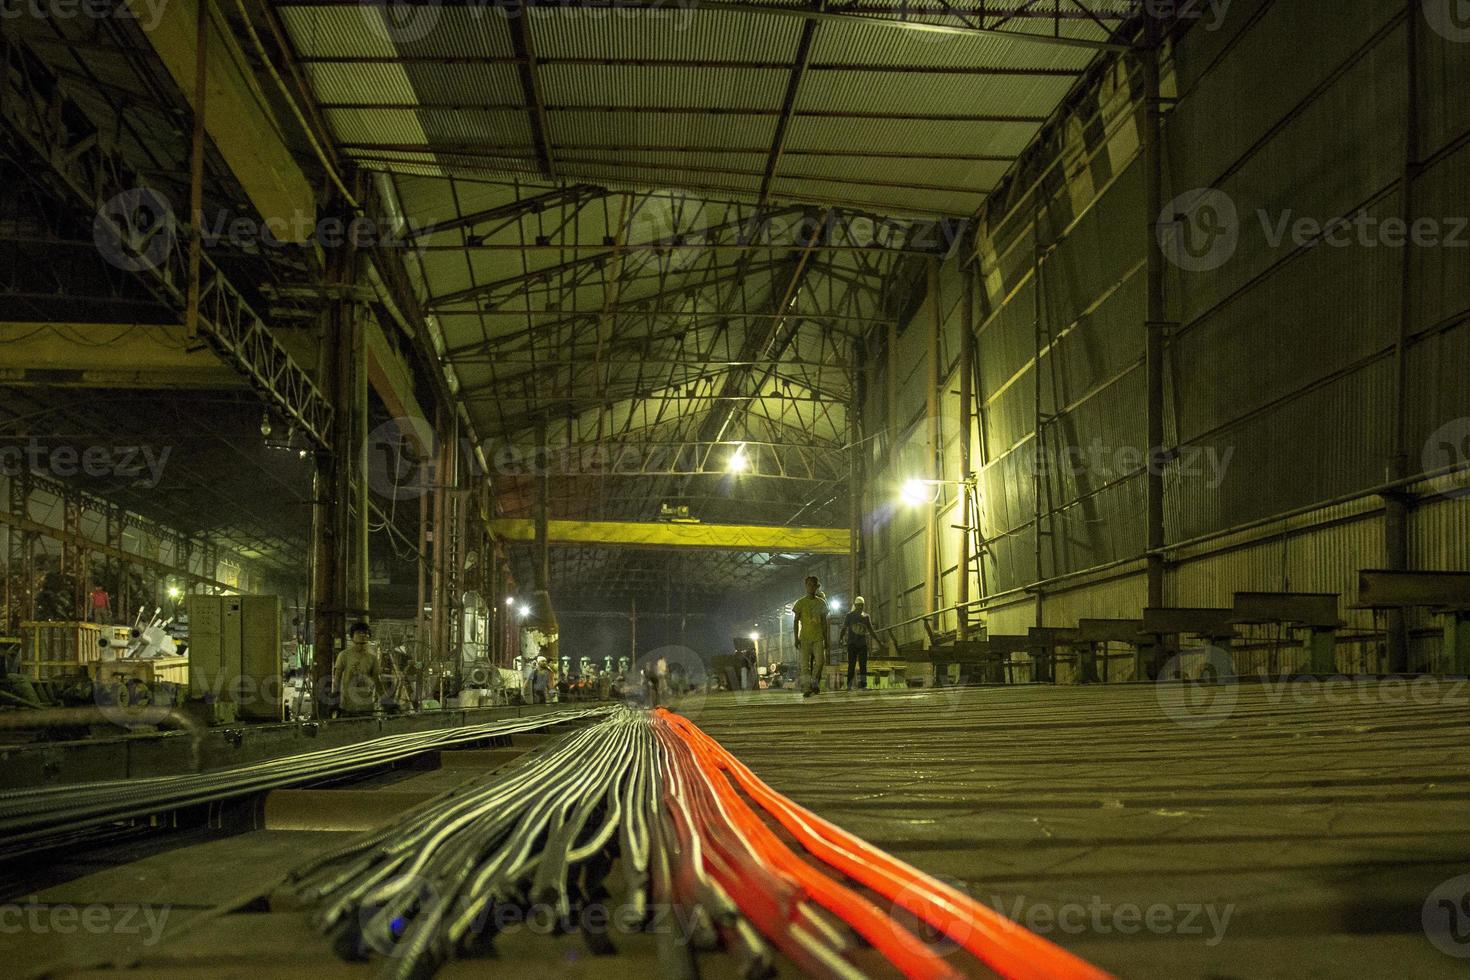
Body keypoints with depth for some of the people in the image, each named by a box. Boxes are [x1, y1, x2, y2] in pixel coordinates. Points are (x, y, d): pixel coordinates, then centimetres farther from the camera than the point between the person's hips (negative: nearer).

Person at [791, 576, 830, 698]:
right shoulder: (801, 602, 3)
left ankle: (814, 683, 7)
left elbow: (824, 622, 14)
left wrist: (826, 639, 10)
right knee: (805, 664, -4)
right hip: (804, 638, -2)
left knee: (820, 661, -11)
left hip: (818, 637, 2)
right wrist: (796, 639, -6)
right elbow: (796, 621, 2)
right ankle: (806, 688, -2)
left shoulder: (821, 602, 10)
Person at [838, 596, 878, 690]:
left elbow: (871, 631, 17)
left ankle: (863, 684, -8)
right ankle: (849, 685, -3)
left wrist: (878, 641, 13)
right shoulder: (850, 616, 3)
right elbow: (844, 629, -1)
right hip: (852, 644, -3)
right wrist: (840, 638, -18)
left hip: (863, 644, 3)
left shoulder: (866, 616, 12)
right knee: (851, 665, -7)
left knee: (863, 665, -5)